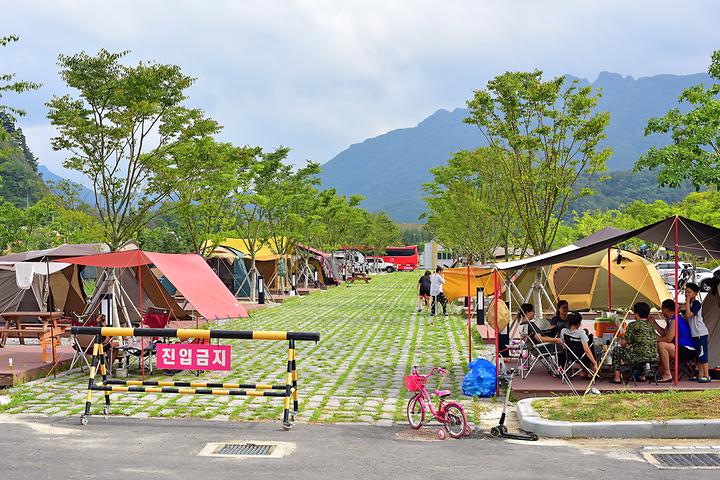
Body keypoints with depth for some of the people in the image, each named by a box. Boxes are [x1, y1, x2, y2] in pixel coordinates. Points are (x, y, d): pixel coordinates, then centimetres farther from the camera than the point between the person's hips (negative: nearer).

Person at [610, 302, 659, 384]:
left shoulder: (633, 325, -5)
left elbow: (623, 344, -6)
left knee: (617, 350, 15)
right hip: (653, 357, 7)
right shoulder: (651, 325, 13)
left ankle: (617, 377, 13)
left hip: (639, 357, -7)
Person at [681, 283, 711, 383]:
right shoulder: (688, 304, 14)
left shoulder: (697, 303, -12)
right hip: (694, 333, 9)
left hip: (701, 333, -9)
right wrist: (682, 310, 0)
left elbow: (688, 315, -23)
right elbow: (685, 318, 16)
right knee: (698, 354, 11)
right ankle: (700, 375, 15)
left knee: (702, 354, -8)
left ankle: (706, 376, -6)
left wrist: (687, 302, -18)